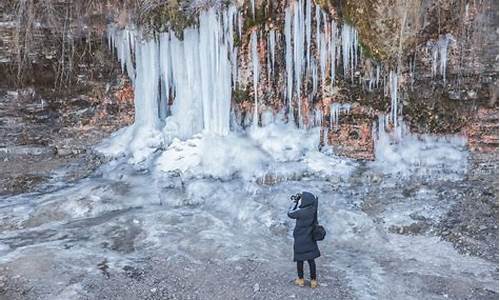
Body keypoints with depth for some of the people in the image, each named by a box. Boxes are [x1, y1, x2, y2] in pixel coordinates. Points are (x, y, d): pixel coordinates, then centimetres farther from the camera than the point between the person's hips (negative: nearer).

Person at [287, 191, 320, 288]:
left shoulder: (301, 212, -27)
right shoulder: (313, 209, -10)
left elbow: (290, 213, -10)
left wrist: (294, 202, -3)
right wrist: (298, 200, 1)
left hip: (300, 240, -5)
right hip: (310, 240, 5)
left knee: (300, 260, 14)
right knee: (311, 260, 15)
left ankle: (301, 280, 29)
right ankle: (313, 280, 24)